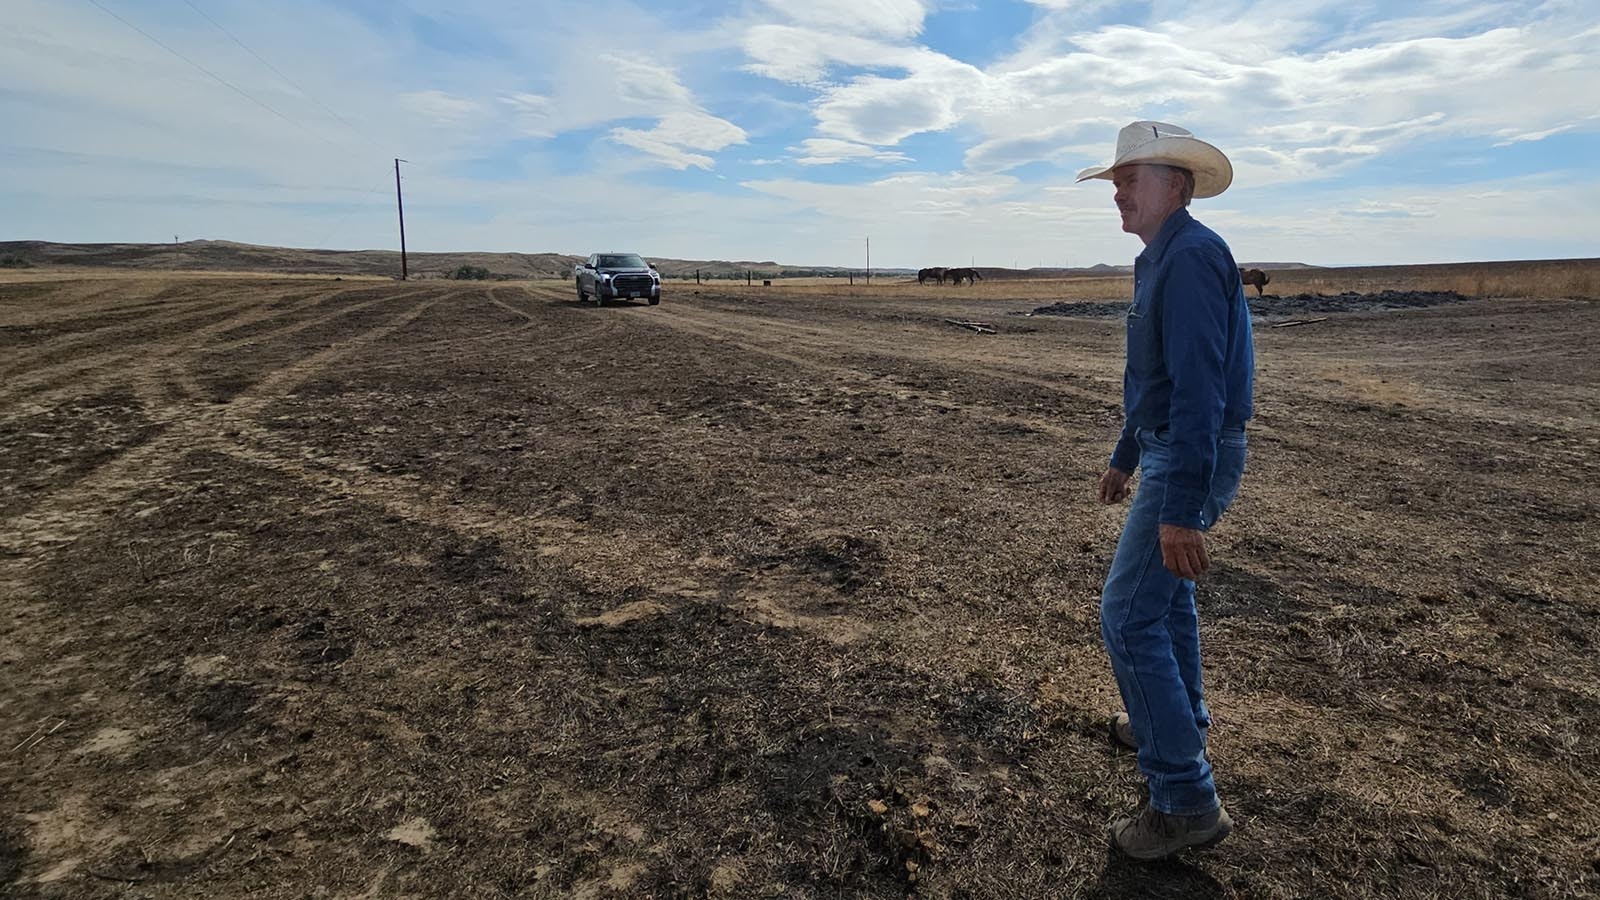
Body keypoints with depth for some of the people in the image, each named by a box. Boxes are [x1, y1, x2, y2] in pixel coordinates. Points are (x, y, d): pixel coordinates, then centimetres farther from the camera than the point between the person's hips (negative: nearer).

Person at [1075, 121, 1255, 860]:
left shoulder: (1190, 255, -20)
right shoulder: (1161, 259, 14)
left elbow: (1199, 388, -28)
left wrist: (1179, 509, -31)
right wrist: (1124, 457, 27)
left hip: (1191, 460, -11)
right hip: (1168, 449, 11)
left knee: (1129, 617, -9)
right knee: (1165, 594, 23)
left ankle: (1186, 799, 1)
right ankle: (1178, 723, 42)